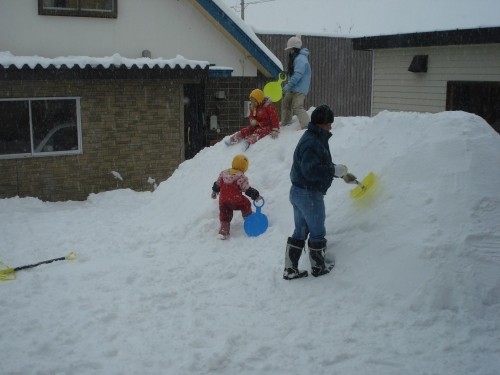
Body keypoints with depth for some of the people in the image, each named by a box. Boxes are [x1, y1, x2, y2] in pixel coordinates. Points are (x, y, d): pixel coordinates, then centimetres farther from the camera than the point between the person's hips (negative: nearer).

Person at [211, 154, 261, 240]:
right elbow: (248, 190, -11)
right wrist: (256, 196, 1)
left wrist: (214, 191, 34)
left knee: (224, 216, 14)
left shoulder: (223, 173, 7)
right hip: (236, 201, -5)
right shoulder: (241, 178, -11)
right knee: (246, 204, 23)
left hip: (223, 201, 5)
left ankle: (223, 232, 6)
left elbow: (217, 184, 18)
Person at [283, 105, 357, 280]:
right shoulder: (312, 143, -23)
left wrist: (343, 174, 26)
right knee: (317, 232, 9)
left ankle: (290, 269, 21)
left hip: (298, 192, 10)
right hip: (309, 195, -10)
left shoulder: (315, 139, 12)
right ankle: (318, 267, 26)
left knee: (300, 233, 16)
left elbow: (322, 164, 24)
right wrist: (335, 170, -23)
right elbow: (311, 170, -31)